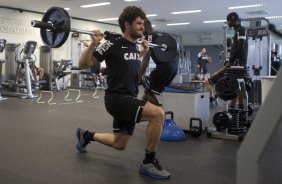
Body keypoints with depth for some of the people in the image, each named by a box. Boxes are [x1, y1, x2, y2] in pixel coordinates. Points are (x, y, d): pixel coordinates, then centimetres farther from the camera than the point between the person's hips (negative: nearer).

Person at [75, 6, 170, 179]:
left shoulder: (135, 47, 10)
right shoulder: (113, 45, -13)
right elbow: (83, 64, -10)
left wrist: (144, 52, 24)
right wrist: (94, 44, -23)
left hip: (130, 99, 9)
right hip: (117, 99, -9)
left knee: (119, 144, 19)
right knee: (158, 113, -28)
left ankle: (86, 135, 41)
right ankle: (149, 162, -12)